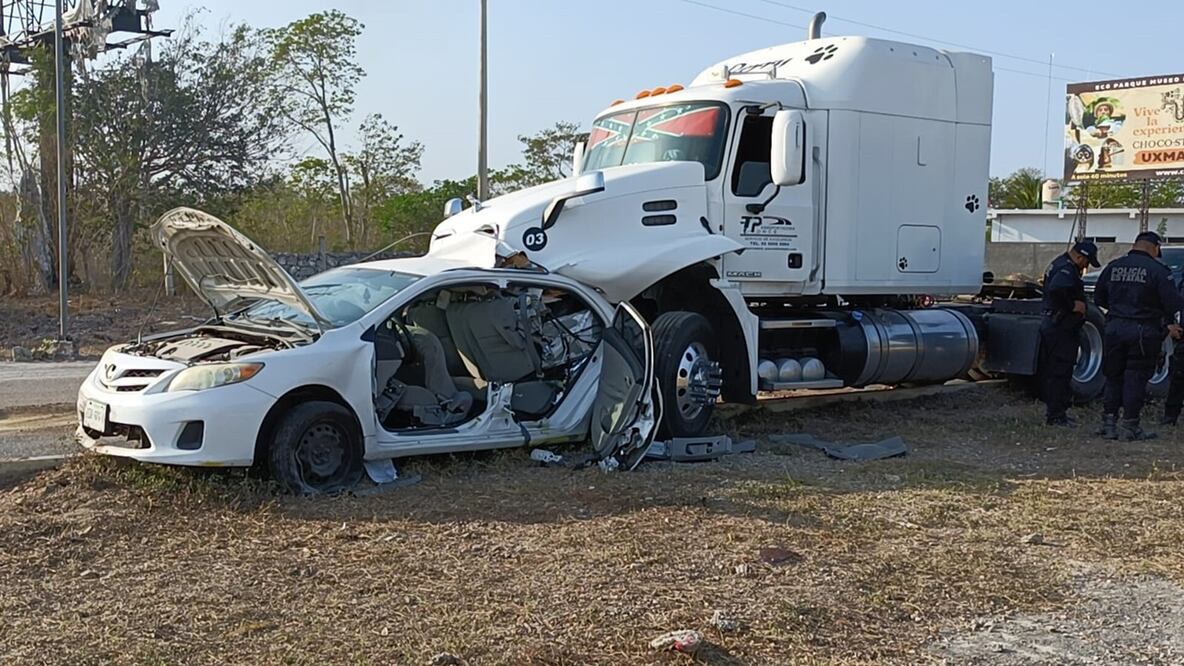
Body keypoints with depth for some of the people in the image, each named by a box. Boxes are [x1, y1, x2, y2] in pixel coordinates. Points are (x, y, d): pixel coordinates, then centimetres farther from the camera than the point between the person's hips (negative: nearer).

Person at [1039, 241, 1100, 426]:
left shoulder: (1059, 264, 15)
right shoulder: (1067, 269, -19)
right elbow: (1056, 289, -37)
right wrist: (1073, 305, -23)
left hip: (1051, 325, 11)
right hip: (1061, 328, -11)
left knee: (1051, 370, 15)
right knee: (1060, 371, -6)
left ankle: (1052, 410, 24)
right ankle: (1056, 414, -3)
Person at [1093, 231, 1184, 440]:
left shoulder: (1113, 267, 5)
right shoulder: (1157, 270, -9)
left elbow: (1098, 298, 12)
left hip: (1115, 328, 4)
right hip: (1143, 331, -4)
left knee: (1113, 376, 13)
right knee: (1136, 378, 3)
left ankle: (1108, 422, 11)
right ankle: (1130, 426, 6)